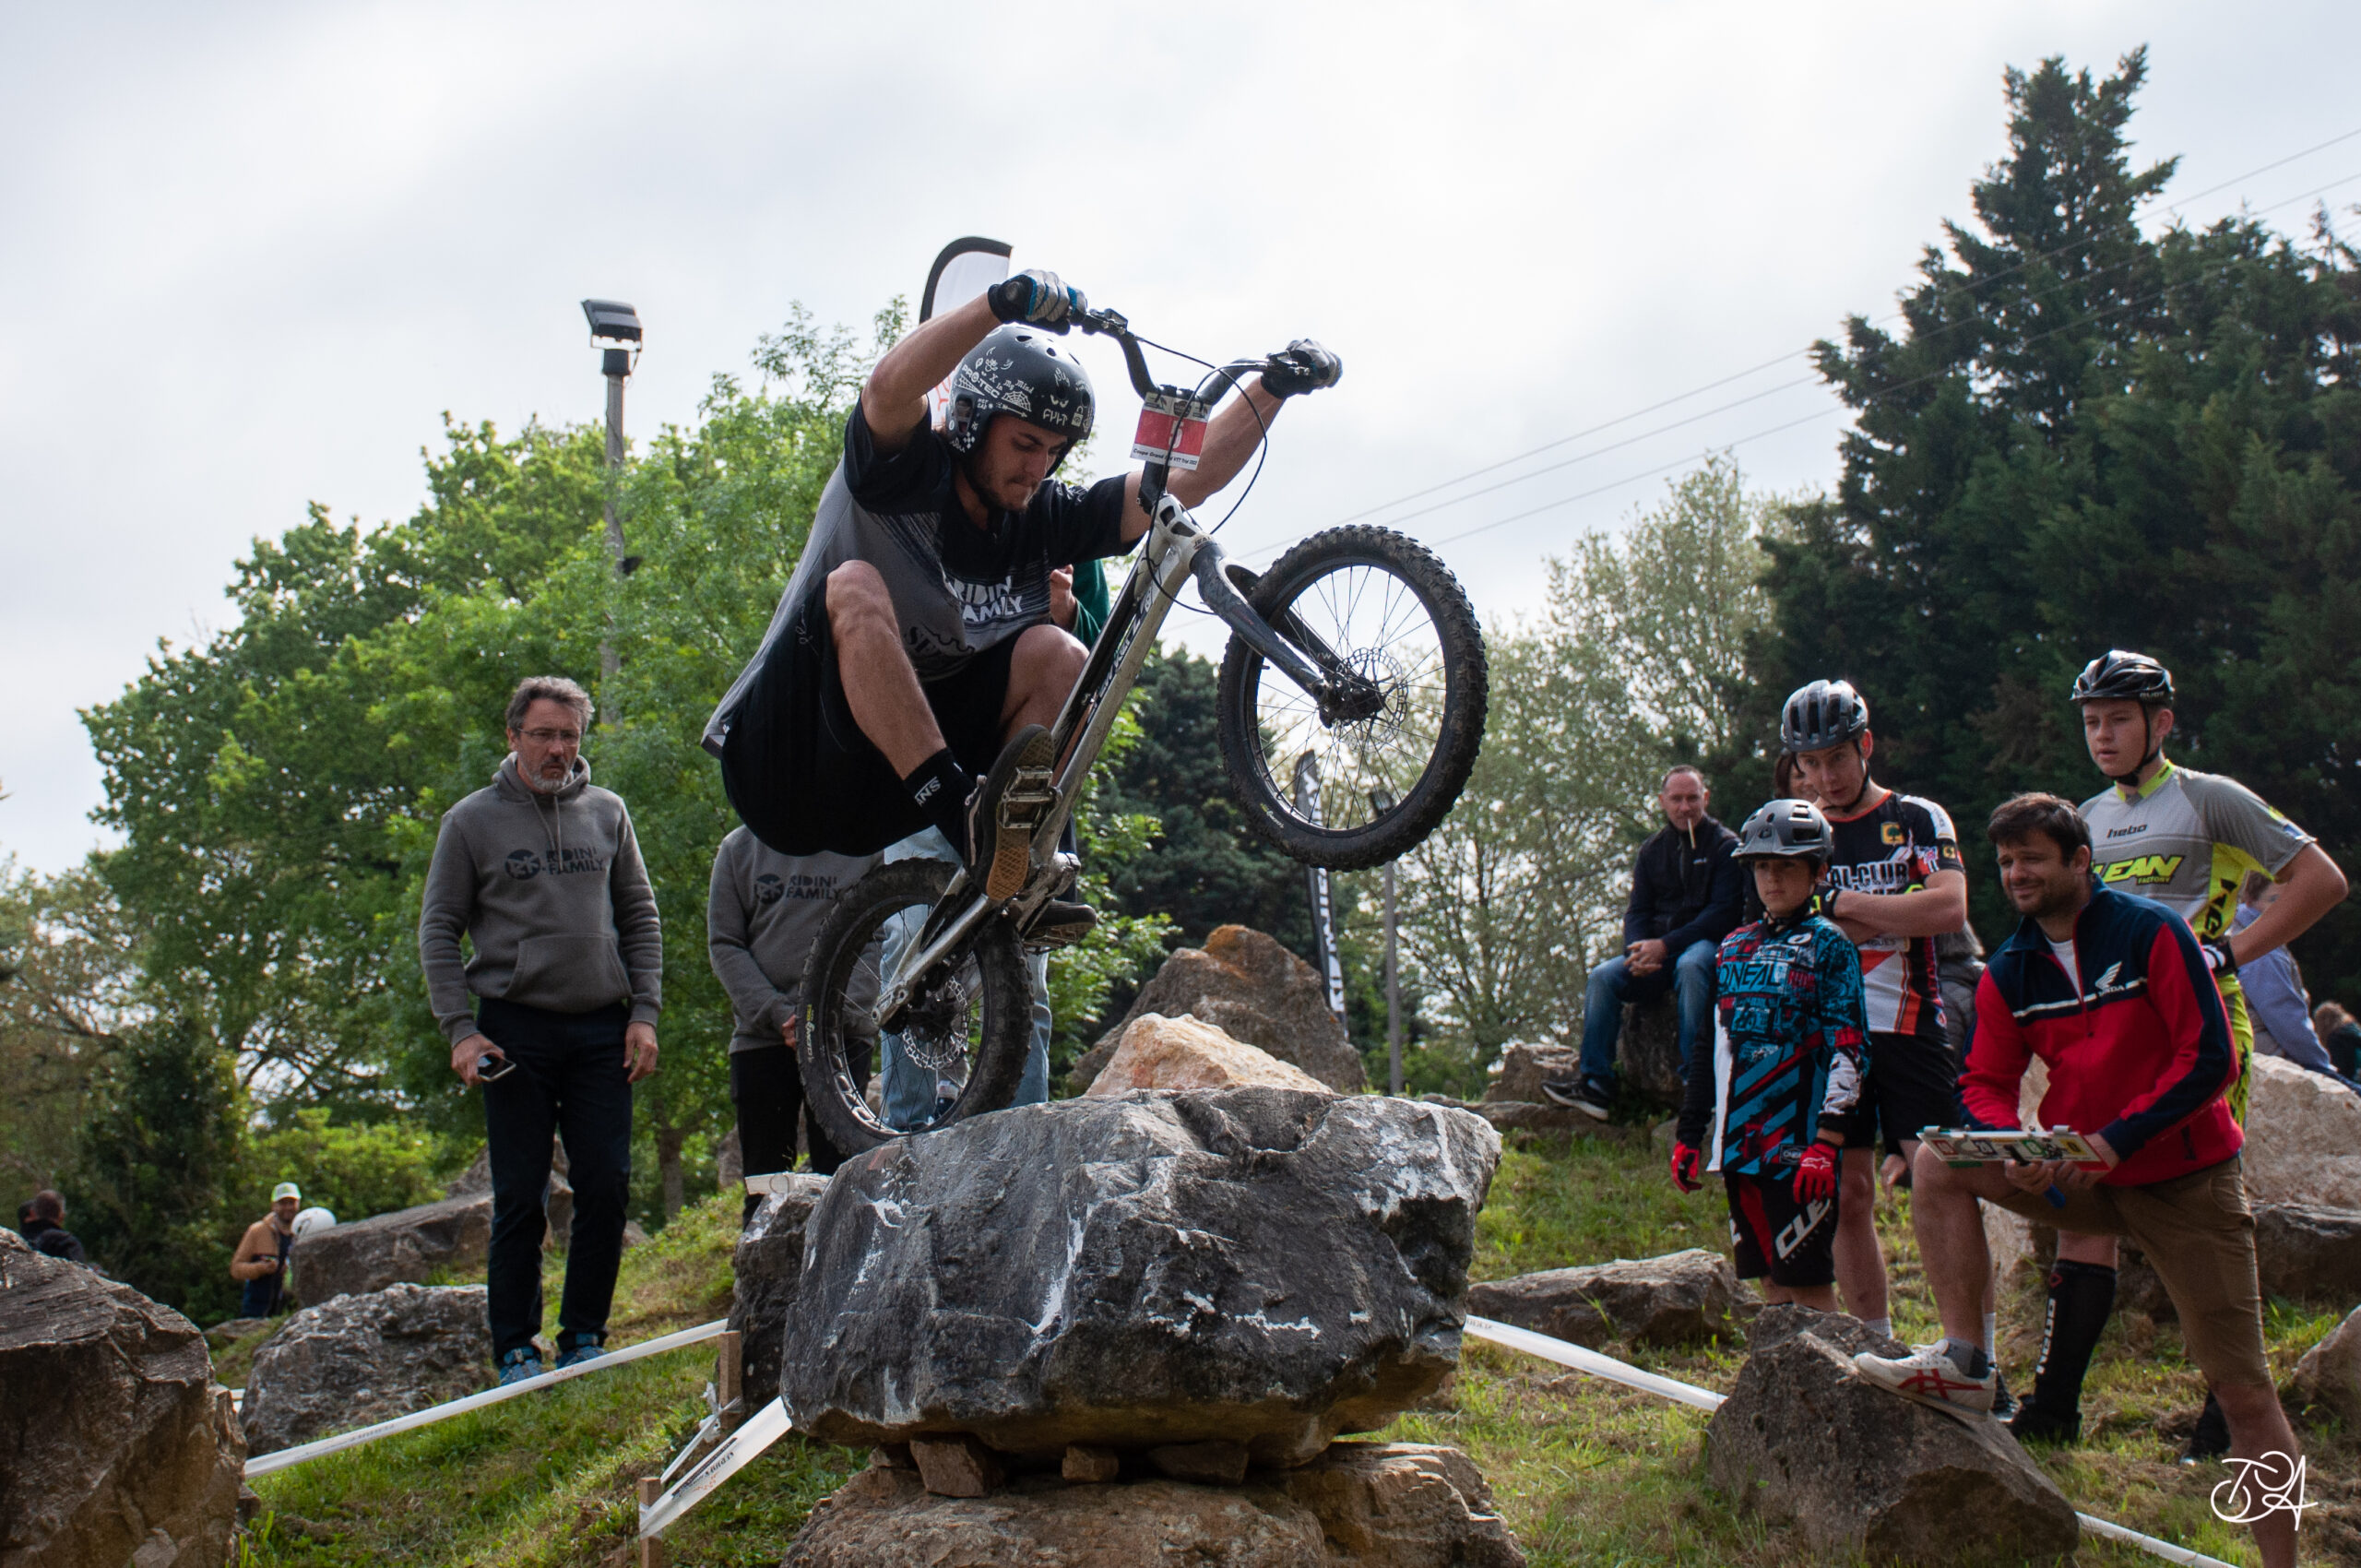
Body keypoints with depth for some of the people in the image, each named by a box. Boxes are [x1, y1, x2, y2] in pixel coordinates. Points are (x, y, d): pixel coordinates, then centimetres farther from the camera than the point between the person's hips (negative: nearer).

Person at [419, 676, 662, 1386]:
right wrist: (460, 1029, -6)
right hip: (516, 1029, -2)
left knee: (607, 1187, -1)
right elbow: (438, 931, 4)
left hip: (602, 1029, 3)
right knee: (520, 1198, 0)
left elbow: (640, 917, 13)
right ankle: (516, 1348, 9)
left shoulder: (606, 812, 11)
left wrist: (644, 1013, 3)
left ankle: (583, 1338, 11)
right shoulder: (472, 821, 3)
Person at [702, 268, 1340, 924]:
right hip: (788, 764, -5)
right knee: (857, 587, -31)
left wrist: (1274, 385, -13)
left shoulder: (1042, 520, 6)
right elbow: (889, 387, -33)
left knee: (1054, 653, -13)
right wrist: (1002, 302, -47)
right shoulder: (901, 476, -8)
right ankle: (967, 817, -44)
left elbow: (1191, 477, 0)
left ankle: (1013, 875, -25)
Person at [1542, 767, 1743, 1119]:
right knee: (1604, 977, -20)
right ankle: (1595, 1083, -21)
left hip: (1706, 943, -5)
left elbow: (1724, 913, -11)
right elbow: (1637, 911, 12)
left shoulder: (1724, 845, -1)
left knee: (1690, 966, -39)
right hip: (1656, 948, 5)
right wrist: (1638, 951, -12)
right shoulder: (1651, 850, 15)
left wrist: (1665, 945, -19)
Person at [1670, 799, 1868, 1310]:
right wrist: (1688, 1133, 15)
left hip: (1798, 1142, -6)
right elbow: (1709, 1047, 18)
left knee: (1808, 1280, -6)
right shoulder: (1733, 947, 15)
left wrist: (1825, 1143, -17)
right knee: (1769, 1281, 8)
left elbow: (1848, 1050, -9)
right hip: (1739, 1142, 6)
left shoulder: (1828, 945, -2)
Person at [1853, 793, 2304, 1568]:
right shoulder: (2010, 972, 1)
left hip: (2185, 1182, -4)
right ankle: (1964, 1362, -12)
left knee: (2243, 1391, -1)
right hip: (2083, 1178, 4)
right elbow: (1985, 1084, 3)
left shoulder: (2151, 932, -13)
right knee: (1939, 1164, -13)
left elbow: (2210, 1058, -16)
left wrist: (2115, 1139, -23)